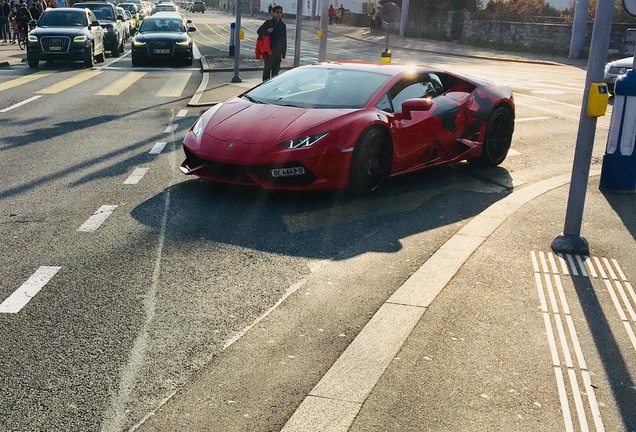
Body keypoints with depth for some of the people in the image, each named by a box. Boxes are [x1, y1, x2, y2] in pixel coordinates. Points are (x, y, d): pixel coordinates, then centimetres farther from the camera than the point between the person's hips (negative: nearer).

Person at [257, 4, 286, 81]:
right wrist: (267, 31, -23)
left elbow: (284, 39, 14)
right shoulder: (268, 22, -3)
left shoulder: (283, 25, 11)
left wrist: (283, 52, 10)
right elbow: (259, 31, -4)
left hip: (278, 51, 5)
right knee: (267, 67, -2)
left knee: (276, 68, 8)